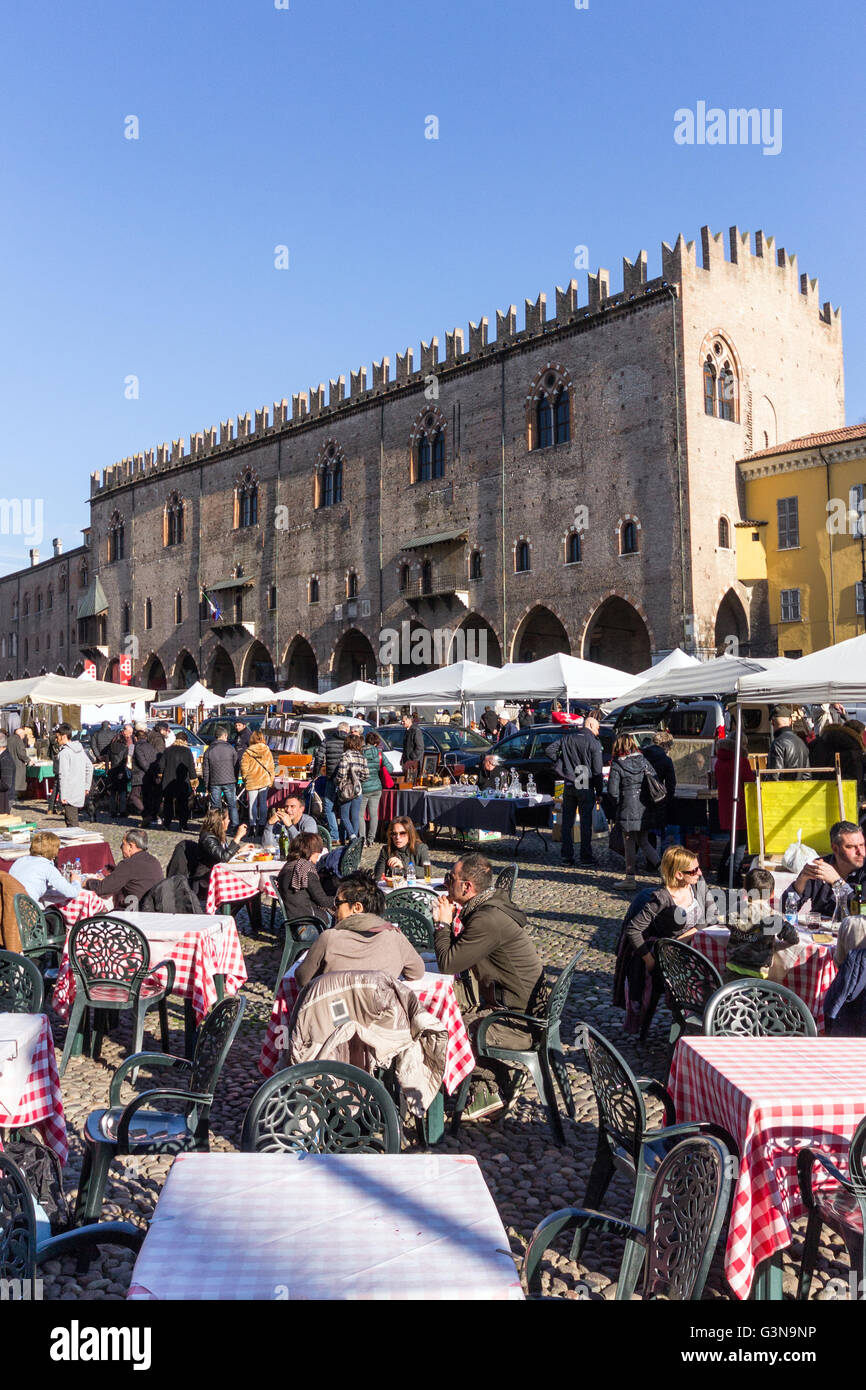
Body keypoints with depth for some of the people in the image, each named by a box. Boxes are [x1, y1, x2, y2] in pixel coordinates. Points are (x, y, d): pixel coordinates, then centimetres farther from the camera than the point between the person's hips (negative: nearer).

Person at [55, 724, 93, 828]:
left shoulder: (64, 753, -14)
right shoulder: (80, 749, 10)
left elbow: (64, 775, -18)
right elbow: (90, 767, 16)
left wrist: (63, 796, -17)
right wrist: (87, 787, 19)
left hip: (70, 795, -8)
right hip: (80, 792, 8)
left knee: (72, 824, -4)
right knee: (74, 822, 18)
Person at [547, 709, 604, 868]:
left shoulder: (568, 737, 5)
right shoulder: (594, 743, -8)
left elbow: (549, 749, 6)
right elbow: (597, 771, -9)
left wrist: (559, 765, 10)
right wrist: (599, 792, -2)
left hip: (569, 785, 4)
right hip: (586, 787, -4)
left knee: (567, 822, 11)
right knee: (585, 822, 2)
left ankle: (566, 856, 14)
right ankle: (586, 858, 4)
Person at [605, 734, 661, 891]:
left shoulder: (617, 765, -8)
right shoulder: (643, 761, 5)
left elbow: (613, 792, -8)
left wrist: (613, 813, 4)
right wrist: (650, 803, 14)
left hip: (627, 809, -5)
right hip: (645, 809, 5)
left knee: (629, 844, 4)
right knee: (643, 842, 17)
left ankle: (630, 879, 11)